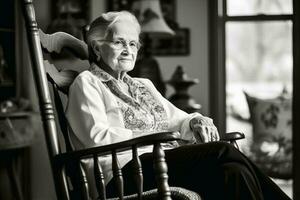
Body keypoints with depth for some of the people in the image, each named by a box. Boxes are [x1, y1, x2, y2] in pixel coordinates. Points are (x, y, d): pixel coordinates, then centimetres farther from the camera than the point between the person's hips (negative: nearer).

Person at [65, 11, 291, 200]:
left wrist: (195, 123, 4)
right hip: (128, 170, -6)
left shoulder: (144, 85, 31)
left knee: (233, 170, -26)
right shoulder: (87, 83, 9)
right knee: (223, 153, -28)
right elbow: (97, 138, -5)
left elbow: (176, 119, 28)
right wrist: (152, 136, -11)